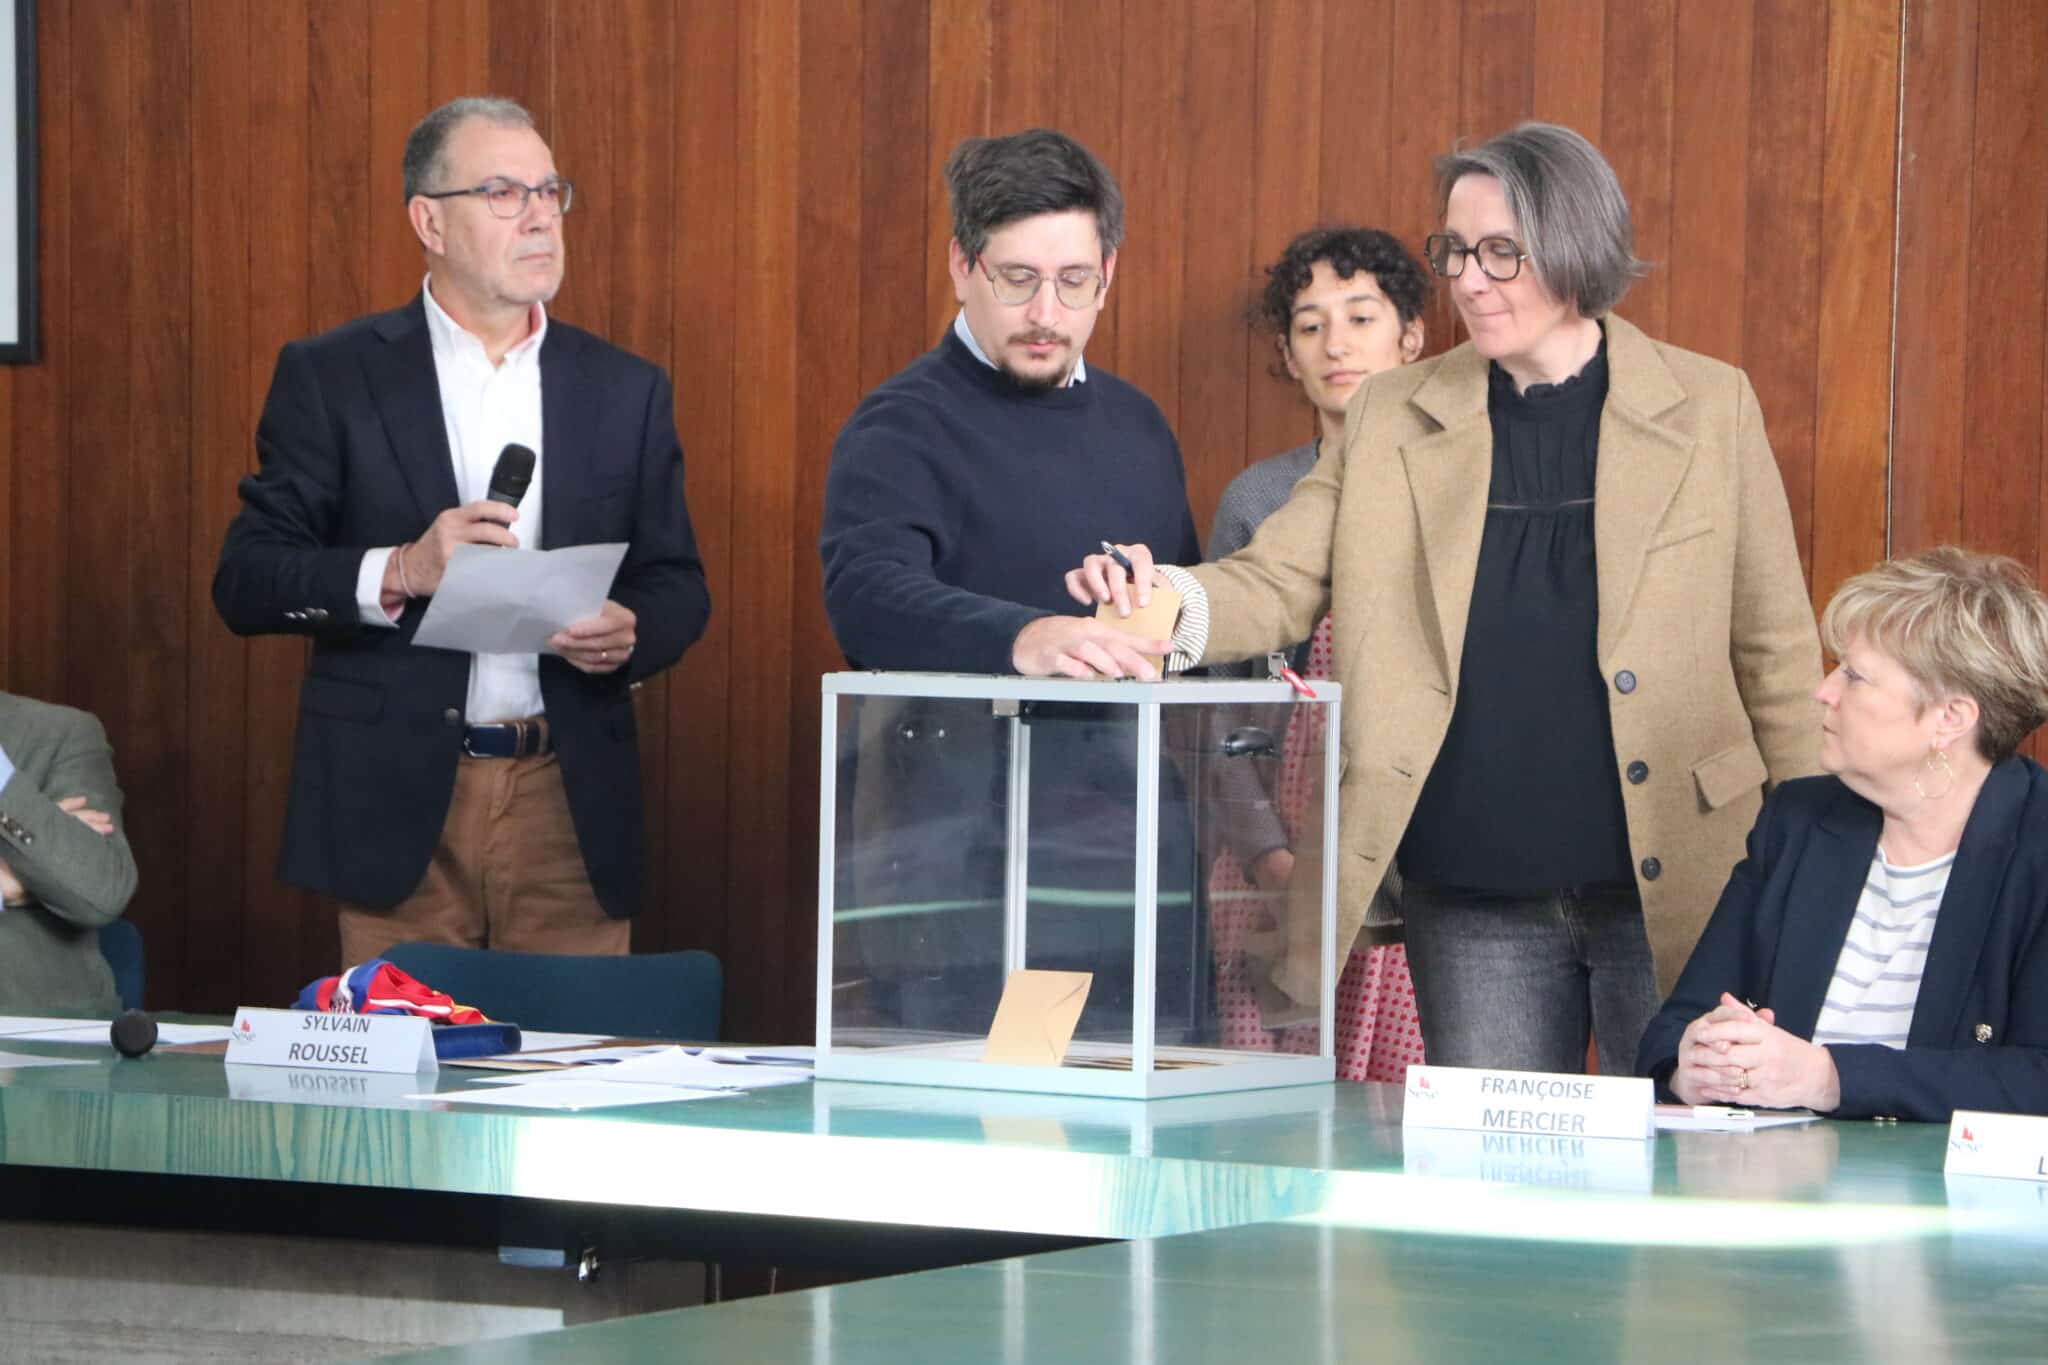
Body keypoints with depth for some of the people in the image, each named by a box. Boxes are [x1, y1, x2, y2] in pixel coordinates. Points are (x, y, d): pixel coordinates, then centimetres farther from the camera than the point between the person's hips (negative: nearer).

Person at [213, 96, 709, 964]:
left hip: (571, 804, 2)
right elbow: (245, 581, -2)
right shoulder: (331, 378, 3)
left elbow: (677, 584, 13)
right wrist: (398, 572, -18)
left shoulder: (625, 392, 11)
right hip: (398, 805, -2)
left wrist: (631, 633, -10)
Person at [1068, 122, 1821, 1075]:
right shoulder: (1394, 417, 7)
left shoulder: (1708, 408, 2)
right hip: (1475, 906, 2)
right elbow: (1276, 584, 1)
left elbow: (1774, 649, 5)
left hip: (1670, 886, -2)